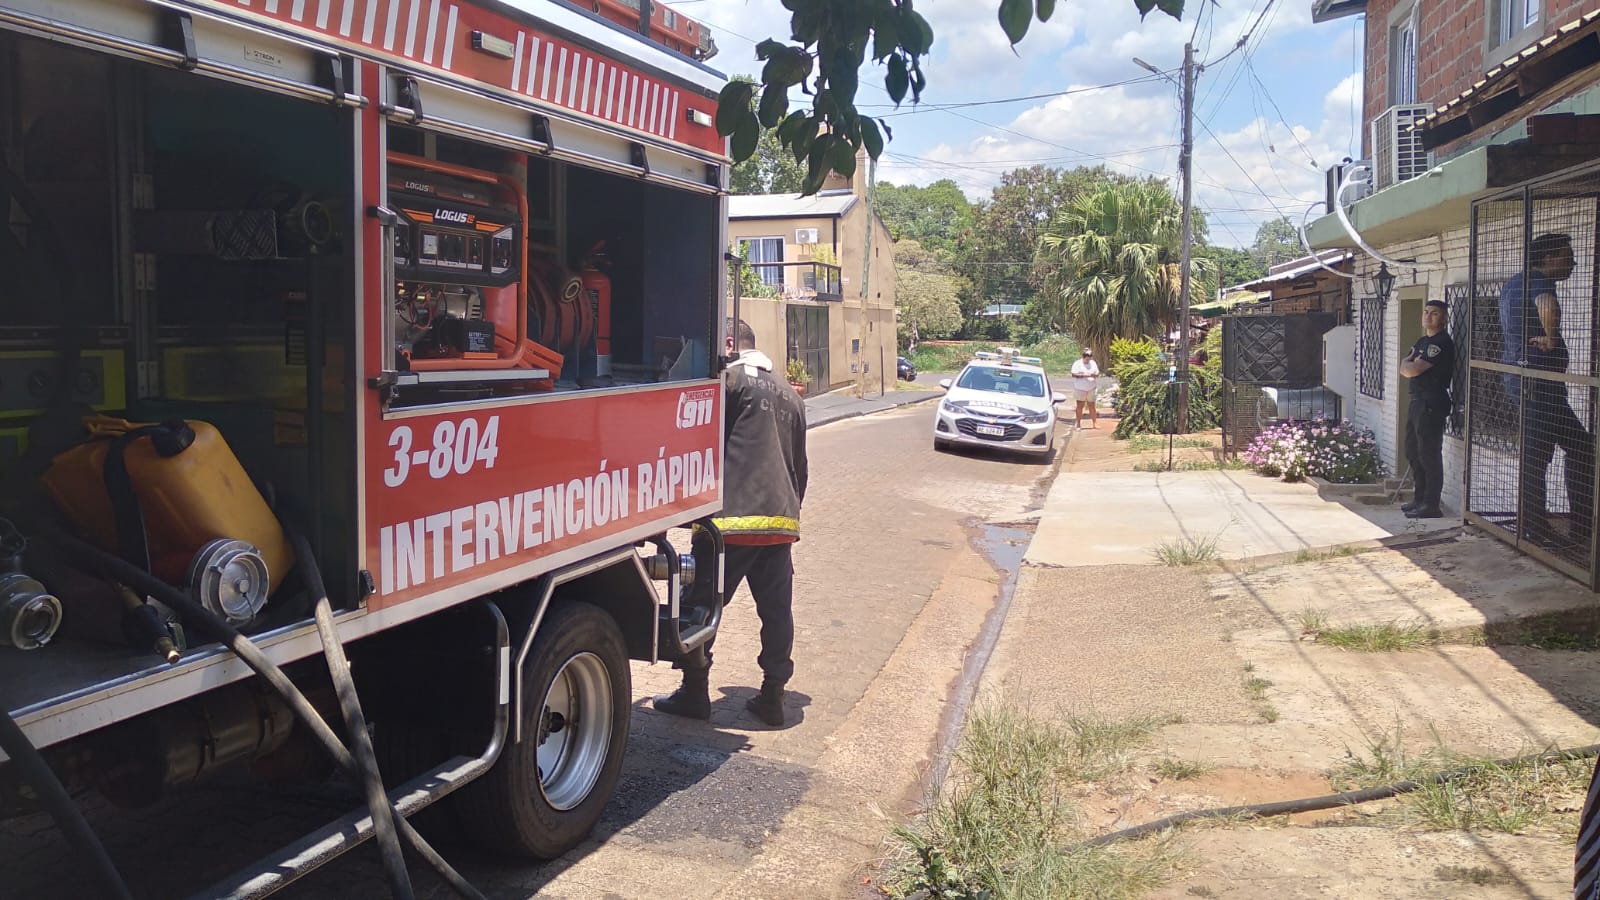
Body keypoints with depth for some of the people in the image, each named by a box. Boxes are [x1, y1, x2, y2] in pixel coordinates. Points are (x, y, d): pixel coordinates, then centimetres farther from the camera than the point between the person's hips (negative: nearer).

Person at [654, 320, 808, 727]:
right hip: (782, 520, 7)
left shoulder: (731, 381, -4)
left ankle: (694, 691, 11)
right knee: (776, 610, 11)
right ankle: (772, 697, 16)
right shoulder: (790, 395, 20)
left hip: (733, 516, -7)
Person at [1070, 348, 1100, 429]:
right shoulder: (1077, 364, -4)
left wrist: (1095, 375, -10)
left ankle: (1094, 423, 12)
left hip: (1091, 389, 4)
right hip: (1080, 389, -4)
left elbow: (1097, 373, 14)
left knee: (1092, 406, 6)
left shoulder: (1093, 363, 11)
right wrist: (1084, 375, -22)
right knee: (1080, 406, 1)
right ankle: (1078, 424, 7)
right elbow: (1074, 374, -13)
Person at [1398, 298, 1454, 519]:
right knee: (1413, 451, 15)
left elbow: (1412, 370, -18)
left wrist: (1409, 364, 3)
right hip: (1417, 402, 10)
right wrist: (1410, 364, -6)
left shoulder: (1441, 343, -13)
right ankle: (1420, 498, 24)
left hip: (1432, 405, -10)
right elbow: (1404, 368, 14)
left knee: (1429, 454, -8)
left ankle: (1431, 505, -5)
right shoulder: (1422, 341, 18)